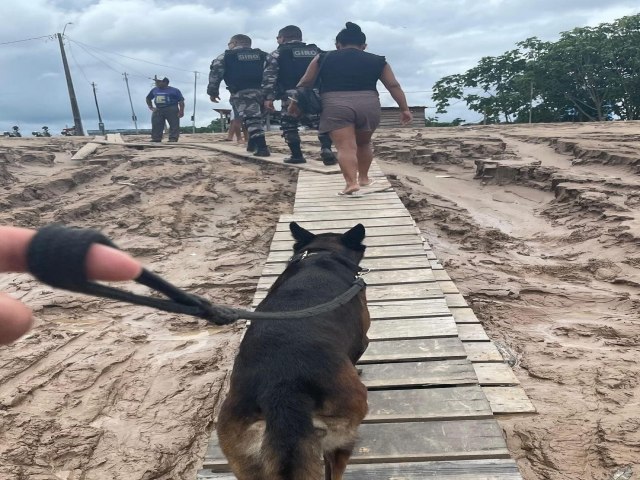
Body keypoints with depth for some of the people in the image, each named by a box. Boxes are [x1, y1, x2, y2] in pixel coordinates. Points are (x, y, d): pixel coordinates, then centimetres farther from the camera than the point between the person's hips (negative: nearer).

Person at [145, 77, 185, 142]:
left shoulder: (174, 90, -3)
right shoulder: (154, 90, 13)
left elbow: (181, 101, -6)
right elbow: (148, 98, 27)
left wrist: (181, 111, -16)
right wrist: (150, 107, 14)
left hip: (172, 110, -4)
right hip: (158, 110, 5)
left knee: (174, 125, -8)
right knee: (156, 125, 1)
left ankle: (173, 138, -7)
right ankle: (156, 138, 5)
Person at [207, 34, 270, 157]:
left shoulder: (225, 56, 13)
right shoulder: (262, 55, 24)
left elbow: (215, 73, 5)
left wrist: (213, 92, 8)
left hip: (241, 93, -4)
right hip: (260, 92, 5)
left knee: (251, 119, -11)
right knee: (255, 118, 22)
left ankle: (262, 147, -24)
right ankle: (253, 144, 26)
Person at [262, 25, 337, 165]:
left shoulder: (277, 54, 8)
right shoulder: (316, 51, 20)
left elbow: (269, 76, -2)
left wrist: (268, 97, -4)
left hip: (291, 95, -3)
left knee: (289, 125, 10)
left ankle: (297, 155, 8)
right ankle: (326, 149, -14)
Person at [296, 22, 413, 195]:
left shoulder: (323, 58, 15)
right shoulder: (377, 61, 16)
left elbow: (305, 82, 17)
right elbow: (393, 85, 13)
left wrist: (295, 103, 28)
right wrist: (404, 109, 17)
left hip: (336, 106, -2)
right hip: (368, 105, 2)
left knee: (345, 147, -5)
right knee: (363, 143, 22)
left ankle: (351, 182, -19)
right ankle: (363, 178, 30)